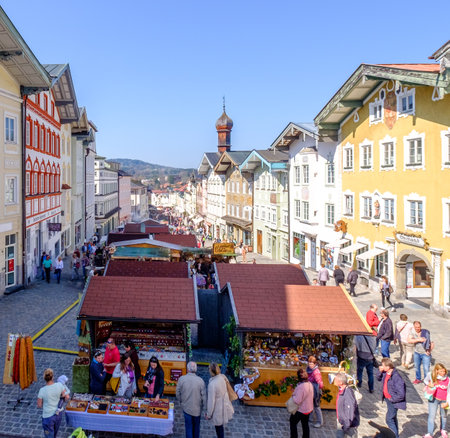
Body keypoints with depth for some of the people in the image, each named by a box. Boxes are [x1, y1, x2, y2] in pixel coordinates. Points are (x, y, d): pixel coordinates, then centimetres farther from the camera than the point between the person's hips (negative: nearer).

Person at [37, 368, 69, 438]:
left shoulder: (42, 390, -21)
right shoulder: (59, 385, -15)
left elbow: (39, 405, -9)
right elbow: (67, 397, -3)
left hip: (48, 417, -4)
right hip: (58, 415, 4)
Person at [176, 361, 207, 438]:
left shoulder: (181, 379, -15)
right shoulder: (200, 380, -17)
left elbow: (178, 393, -3)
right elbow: (204, 396, -11)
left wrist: (181, 402, 15)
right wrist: (204, 406, 5)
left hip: (186, 408, 0)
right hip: (197, 408, 0)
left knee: (189, 427, 14)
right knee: (196, 427, 22)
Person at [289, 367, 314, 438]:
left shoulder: (301, 387, -31)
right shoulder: (310, 384, -5)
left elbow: (297, 401, -29)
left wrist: (293, 395, -10)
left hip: (301, 410, -8)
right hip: (309, 409, 8)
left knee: (293, 422, 13)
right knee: (305, 424, 23)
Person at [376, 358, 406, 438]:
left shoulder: (396, 377, -31)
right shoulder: (385, 373, -7)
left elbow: (401, 395, -29)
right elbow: (379, 378, 14)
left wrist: (392, 399, -16)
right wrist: (380, 371, -5)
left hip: (393, 401, -9)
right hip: (387, 398, 9)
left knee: (389, 419, -8)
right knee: (393, 418, 23)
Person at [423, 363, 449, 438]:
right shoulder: (431, 376, -13)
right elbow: (425, 380, 7)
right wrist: (428, 384, -15)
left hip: (443, 400, 1)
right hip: (434, 399, -1)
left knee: (443, 416, 20)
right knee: (432, 416, -8)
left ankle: (443, 430, 45)